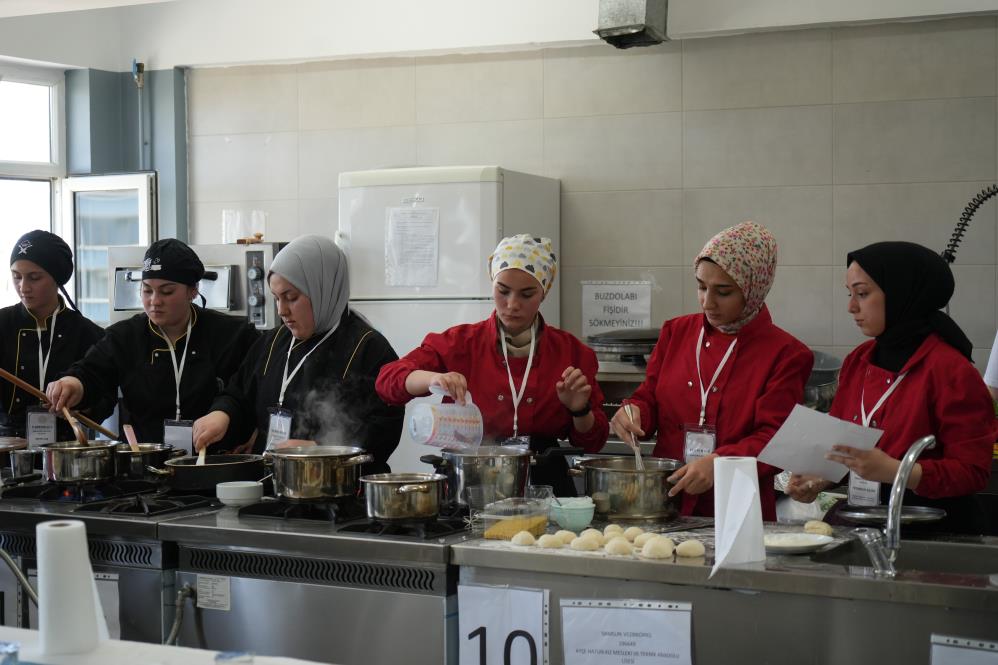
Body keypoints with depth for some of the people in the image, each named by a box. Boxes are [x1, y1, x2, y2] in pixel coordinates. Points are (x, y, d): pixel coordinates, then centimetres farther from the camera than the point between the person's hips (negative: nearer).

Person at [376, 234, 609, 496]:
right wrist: (435, 378, -22)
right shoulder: (460, 344, 6)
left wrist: (580, 410, -8)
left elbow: (592, 443, 13)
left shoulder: (571, 351, 8)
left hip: (545, 485, 1)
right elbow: (388, 380, -4)